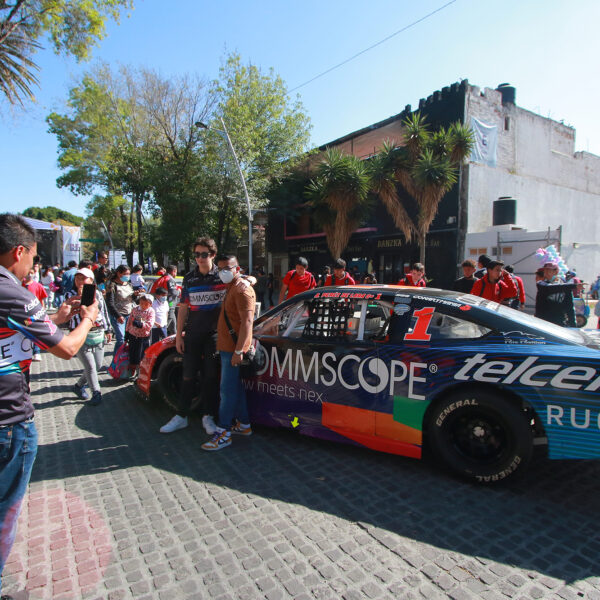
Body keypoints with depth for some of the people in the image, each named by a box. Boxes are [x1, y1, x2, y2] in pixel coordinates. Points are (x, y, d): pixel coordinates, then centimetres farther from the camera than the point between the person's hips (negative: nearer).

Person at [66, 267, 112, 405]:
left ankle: (79, 385, 33)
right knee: (90, 366, -6)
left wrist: (108, 330, 19)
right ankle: (96, 393, 9)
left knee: (98, 365, 11)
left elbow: (104, 312, 16)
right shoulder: (72, 294, -4)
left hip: (99, 335, 5)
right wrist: (79, 297, -30)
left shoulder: (98, 294, 7)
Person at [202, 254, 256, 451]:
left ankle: (223, 433, 2)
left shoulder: (242, 290, -14)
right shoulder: (231, 288, 18)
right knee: (236, 387, 16)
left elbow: (247, 322, -22)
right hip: (227, 347, 10)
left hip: (233, 349, -10)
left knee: (228, 390, -5)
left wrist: (238, 351, -26)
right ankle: (244, 425, 27)